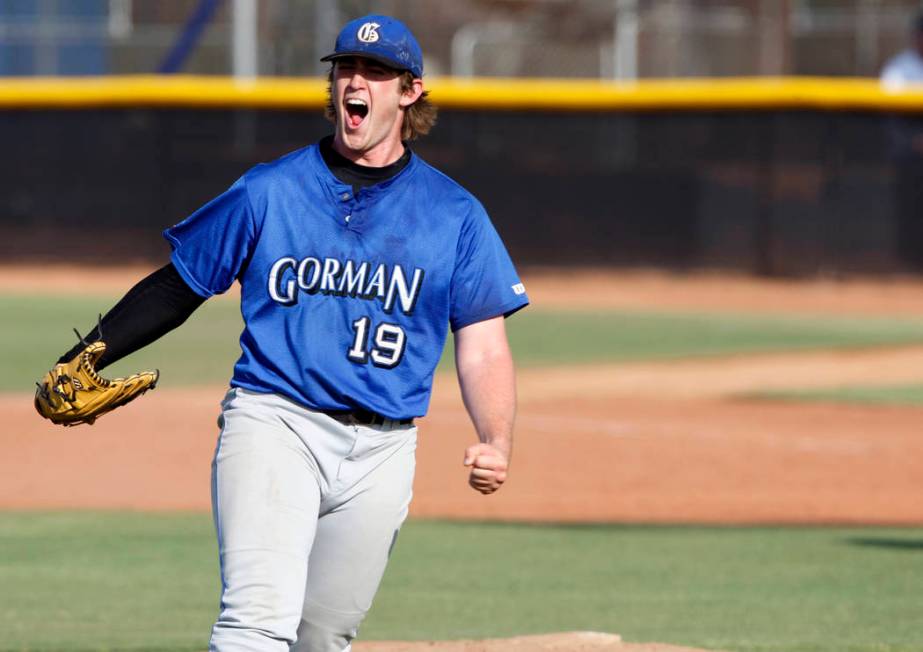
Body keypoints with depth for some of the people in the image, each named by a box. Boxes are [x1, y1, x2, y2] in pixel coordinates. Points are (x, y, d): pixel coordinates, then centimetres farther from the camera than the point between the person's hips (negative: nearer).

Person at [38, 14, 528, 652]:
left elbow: (483, 347, 5)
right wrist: (82, 361, 3)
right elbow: (179, 288, 13)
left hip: (381, 452, 2)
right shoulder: (269, 192, 6)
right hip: (274, 424, -2)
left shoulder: (455, 215, 8)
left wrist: (496, 443, -13)